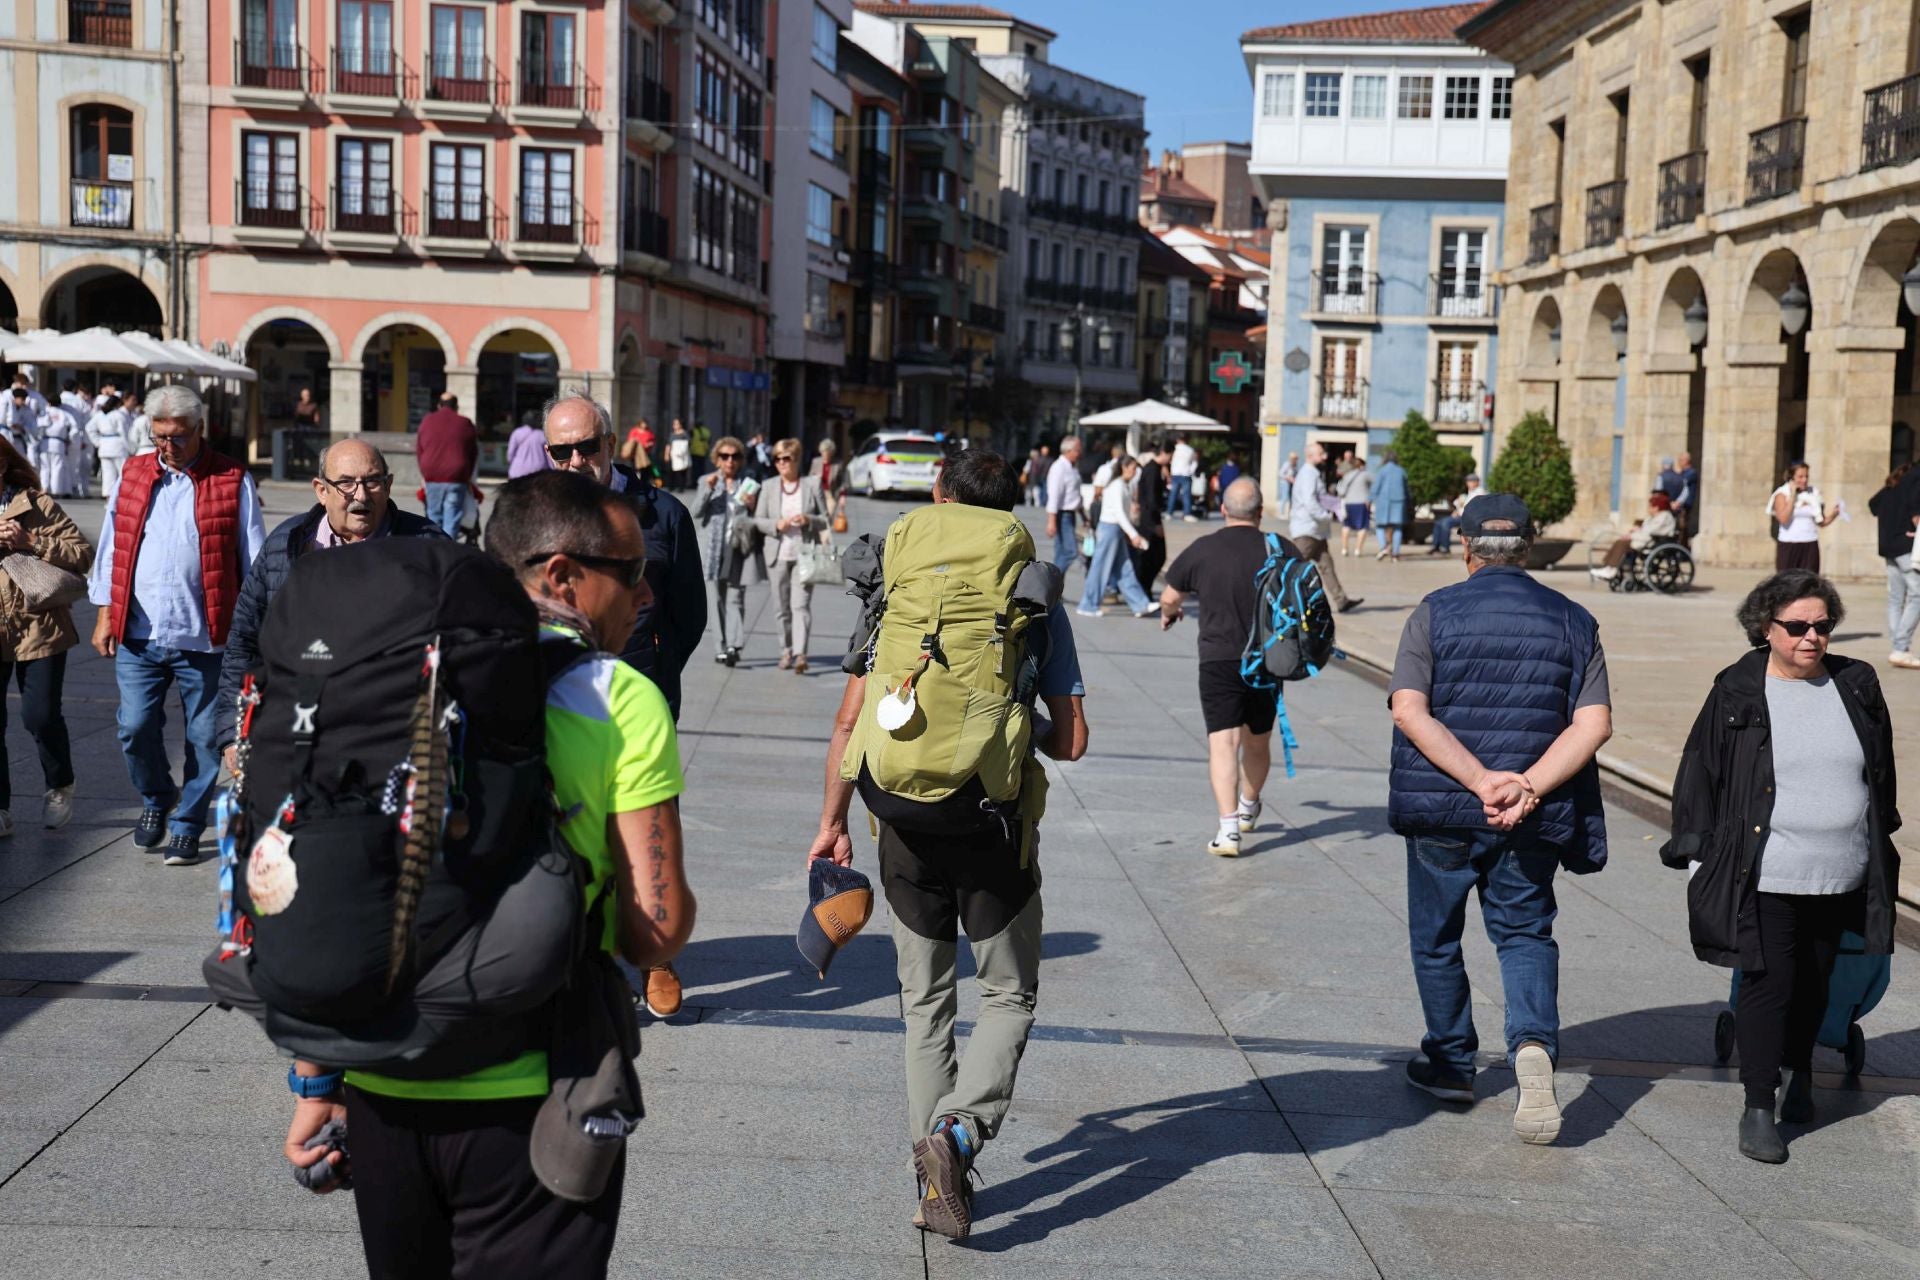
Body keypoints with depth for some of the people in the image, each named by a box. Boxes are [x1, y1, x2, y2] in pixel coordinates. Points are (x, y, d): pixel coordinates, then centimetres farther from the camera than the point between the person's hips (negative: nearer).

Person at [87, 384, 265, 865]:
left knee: (203, 737, 4)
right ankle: (156, 798, 27)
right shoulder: (133, 475, 10)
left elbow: (253, 559, 1)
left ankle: (187, 826, 19)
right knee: (135, 728, 0)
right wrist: (105, 614, 9)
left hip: (205, 638, -2)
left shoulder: (233, 481, 0)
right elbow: (111, 548, 14)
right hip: (137, 635, 2)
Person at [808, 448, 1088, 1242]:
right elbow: (1070, 742, -4)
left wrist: (833, 823, 5)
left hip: (907, 825, 1)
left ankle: (933, 1173, 17)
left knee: (924, 1000, 16)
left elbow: (850, 721, -4)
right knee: (1008, 994, 14)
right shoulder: (1039, 607, -3)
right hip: (997, 828, -1)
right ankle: (959, 1130, -9)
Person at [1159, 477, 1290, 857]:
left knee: (1222, 741, -6)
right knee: (1258, 740, 20)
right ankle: (1248, 808, 41)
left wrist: (1170, 613, 30)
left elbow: (1169, 598, 7)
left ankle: (1228, 826, -20)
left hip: (1218, 660, -2)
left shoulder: (1202, 550, -4)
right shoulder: (1282, 550, -1)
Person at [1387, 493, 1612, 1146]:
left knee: (1436, 937, 16)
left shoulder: (1434, 613, -5)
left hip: (1441, 810, -2)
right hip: (1533, 820, 2)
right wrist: (1528, 788, -15)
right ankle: (1533, 1044, -10)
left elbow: (1409, 710, -16)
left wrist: (1481, 780, -19)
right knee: (1525, 932, 15)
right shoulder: (1573, 621, 2)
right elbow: (1594, 723, -7)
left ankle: (1451, 1062, 28)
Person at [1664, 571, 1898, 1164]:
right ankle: (1758, 1109, 1)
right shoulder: (1736, 693, -4)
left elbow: (1881, 773, 17)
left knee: (1814, 983, 17)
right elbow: (1699, 775, 0)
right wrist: (1697, 856, -3)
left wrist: (1881, 842, 19)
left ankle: (1799, 1072, 38)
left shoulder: (1857, 687, 6)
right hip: (1764, 876, -4)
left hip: (1840, 878, 4)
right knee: (1767, 983, -6)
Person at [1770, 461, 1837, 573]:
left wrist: (1834, 514, -6)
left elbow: (1822, 522, 13)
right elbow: (1783, 519, -17)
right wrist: (1793, 496, -12)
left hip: (1810, 547, 3)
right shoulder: (1782, 495, -1)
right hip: (1788, 547, -3)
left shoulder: (1813, 494, 9)